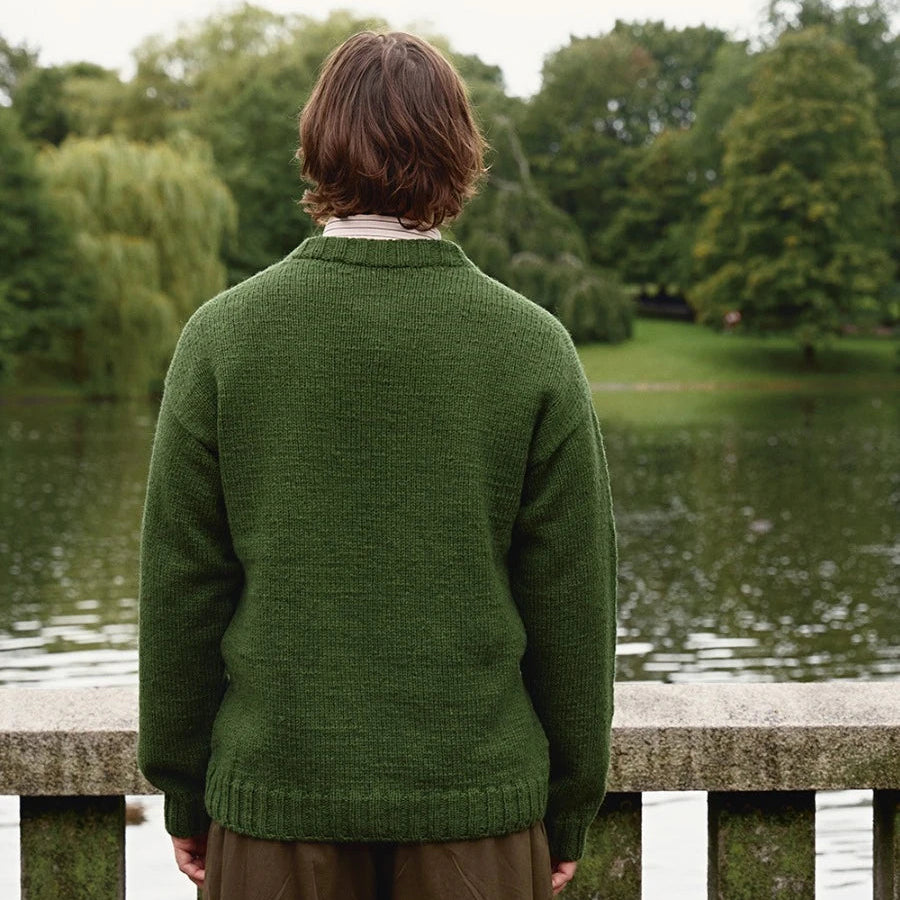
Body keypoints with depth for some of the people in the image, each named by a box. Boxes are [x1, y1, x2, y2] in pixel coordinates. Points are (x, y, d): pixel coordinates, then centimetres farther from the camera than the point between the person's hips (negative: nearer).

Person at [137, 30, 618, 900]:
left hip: (276, 802, 0)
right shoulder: (534, 347, -6)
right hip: (478, 797, 0)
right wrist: (570, 806, 8)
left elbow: (179, 587, -2)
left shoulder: (221, 336, -5)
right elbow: (571, 599, -3)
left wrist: (184, 790, 8)